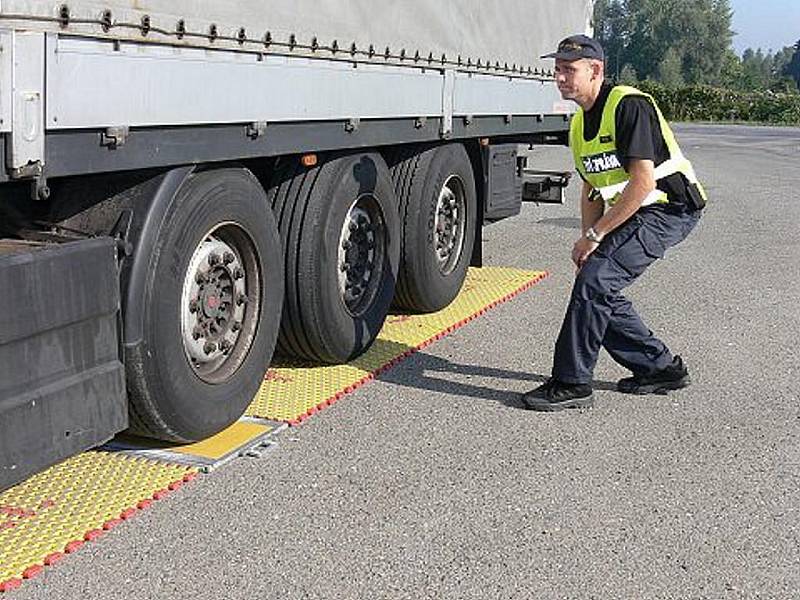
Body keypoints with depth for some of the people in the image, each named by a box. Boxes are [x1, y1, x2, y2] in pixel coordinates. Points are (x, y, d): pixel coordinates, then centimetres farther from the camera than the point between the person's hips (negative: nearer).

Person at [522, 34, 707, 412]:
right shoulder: (580, 122, 10)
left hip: (669, 209, -9)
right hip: (632, 214, 10)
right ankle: (661, 369, 22)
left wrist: (595, 235, -21)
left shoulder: (629, 106, -19)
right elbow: (592, 188, 17)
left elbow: (643, 183, -25)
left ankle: (571, 384, -12)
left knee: (595, 281, -20)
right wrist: (586, 240, 3)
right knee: (599, 291, 6)